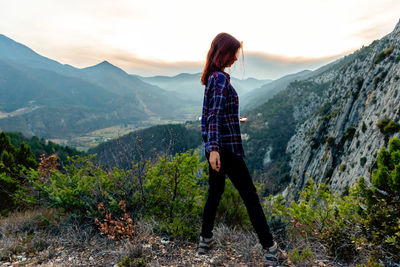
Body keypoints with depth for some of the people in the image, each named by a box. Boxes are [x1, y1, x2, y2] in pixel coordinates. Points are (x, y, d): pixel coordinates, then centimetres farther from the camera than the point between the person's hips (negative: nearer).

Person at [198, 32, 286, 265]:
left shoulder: (212, 77, 13)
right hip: (226, 147, -9)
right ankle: (270, 248, 13)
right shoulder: (221, 78, -15)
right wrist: (214, 149, -31)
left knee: (215, 191, 17)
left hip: (216, 147, 9)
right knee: (250, 194, 1)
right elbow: (214, 115, -25)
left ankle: (205, 240, 27)